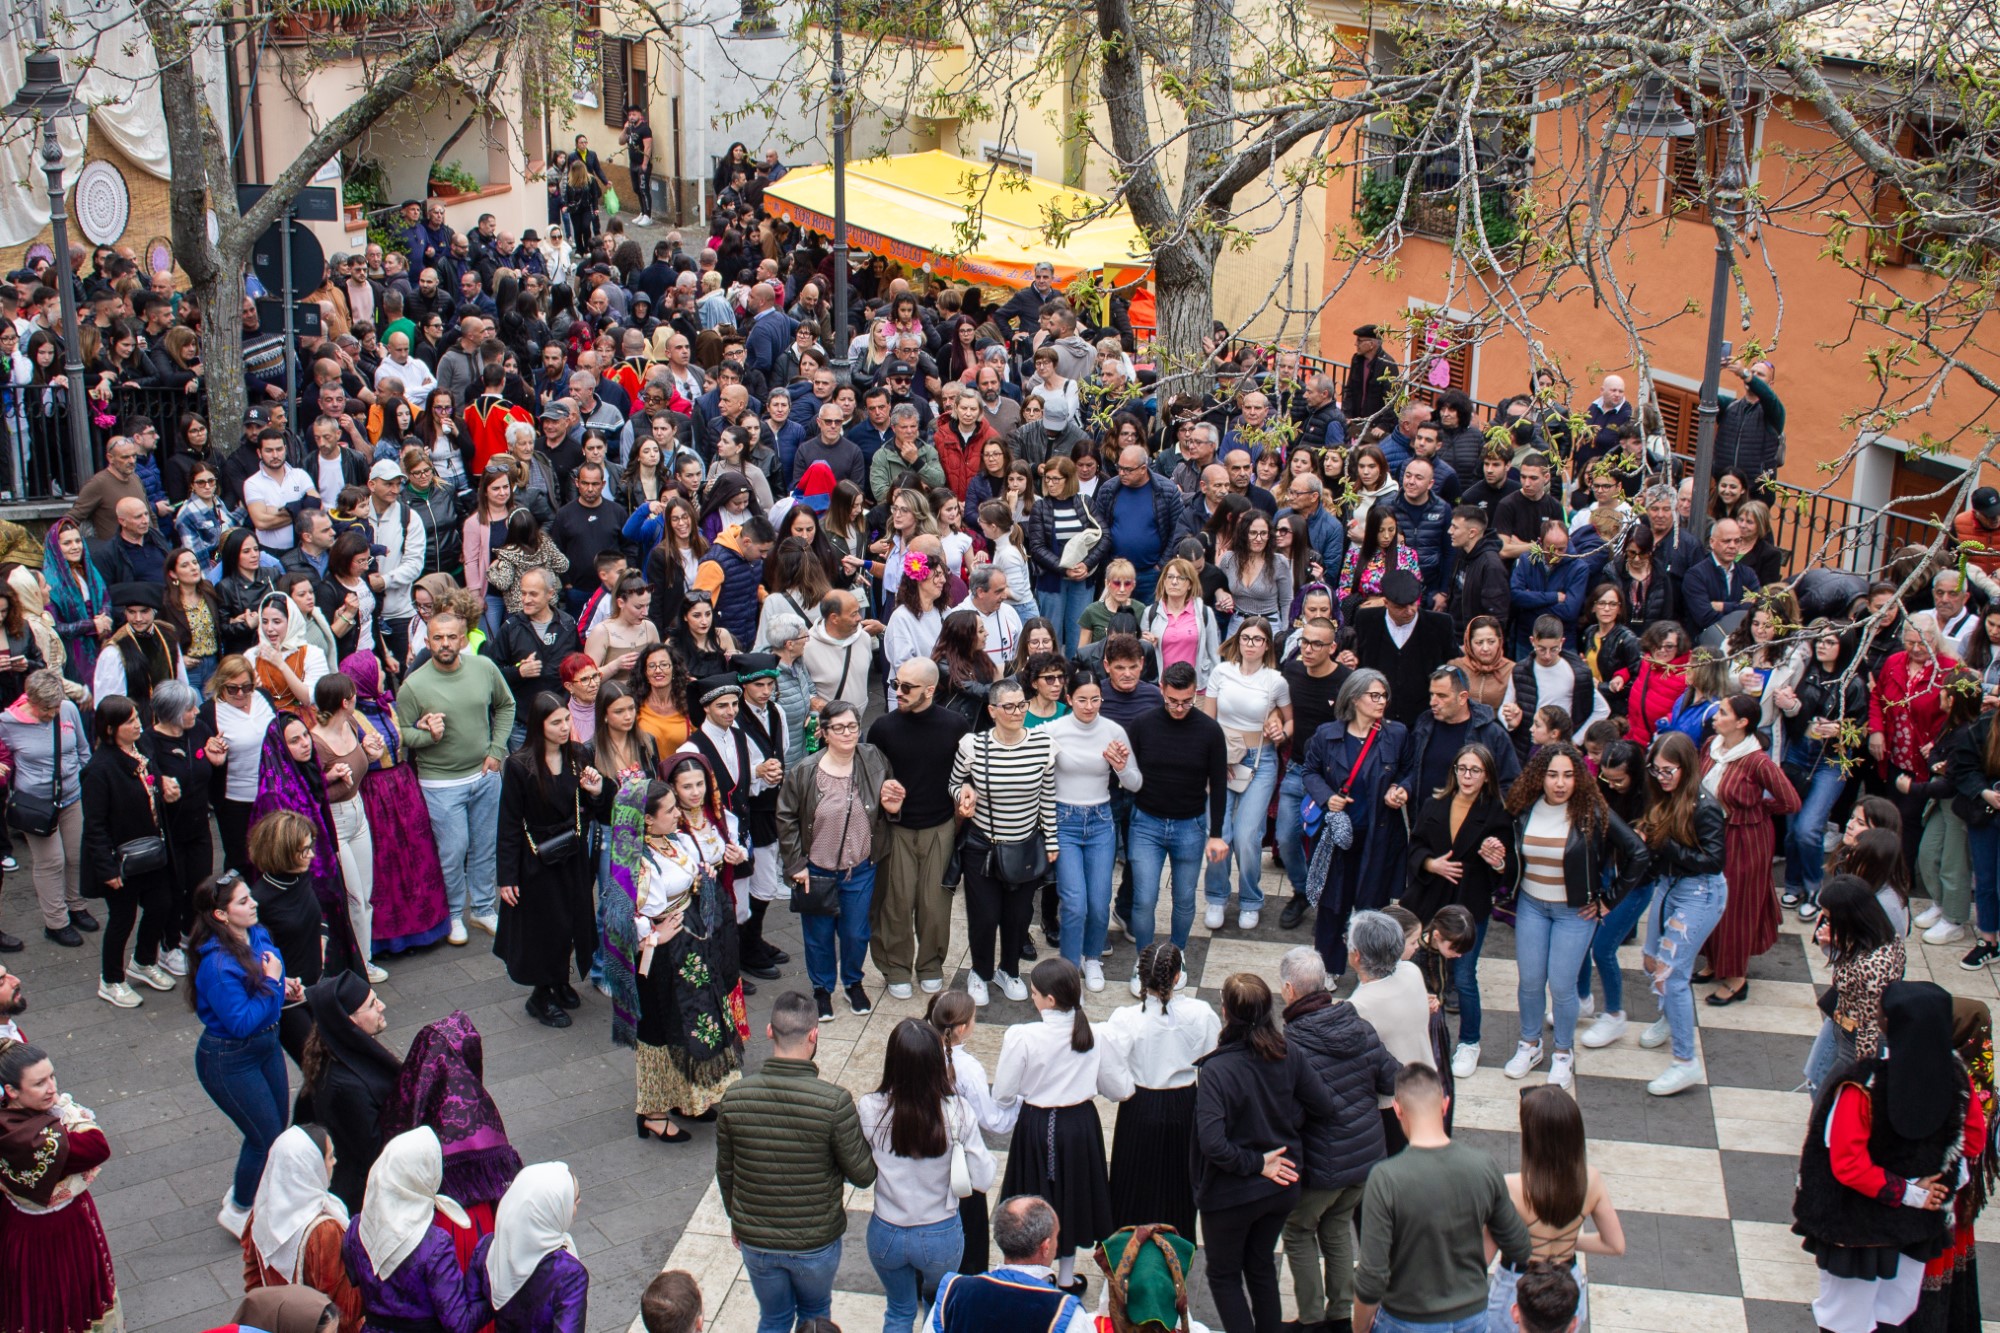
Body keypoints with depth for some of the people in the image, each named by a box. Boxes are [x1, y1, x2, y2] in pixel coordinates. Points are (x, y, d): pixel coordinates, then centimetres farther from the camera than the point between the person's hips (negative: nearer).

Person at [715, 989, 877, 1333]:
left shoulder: (734, 1098, -16)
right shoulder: (834, 1102, -26)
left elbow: (725, 1171, -1)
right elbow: (863, 1175, -16)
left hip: (755, 1242, 2)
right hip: (817, 1241, -2)